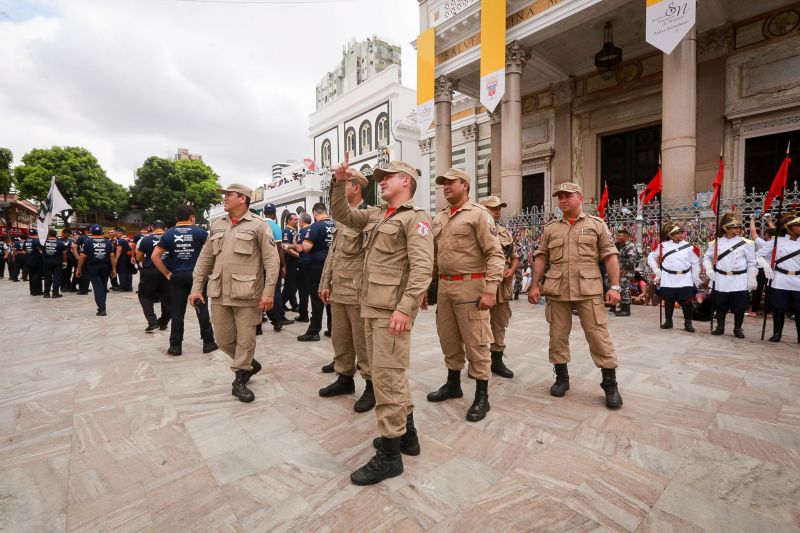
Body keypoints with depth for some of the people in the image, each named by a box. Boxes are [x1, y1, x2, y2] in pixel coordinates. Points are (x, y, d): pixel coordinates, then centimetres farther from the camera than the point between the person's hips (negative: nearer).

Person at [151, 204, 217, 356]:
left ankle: (175, 345, 13)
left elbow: (155, 256, -1)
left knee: (177, 312, 7)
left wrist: (167, 273, 4)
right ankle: (208, 342, 10)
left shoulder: (168, 234, 4)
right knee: (202, 309, 5)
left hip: (177, 277, 2)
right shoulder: (200, 232, -1)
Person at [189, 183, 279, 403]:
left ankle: (239, 379, 21)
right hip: (219, 293, 6)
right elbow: (205, 258, 16)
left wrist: (269, 292, -16)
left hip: (247, 294, -5)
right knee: (223, 339, 12)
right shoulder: (216, 226, 13)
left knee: (245, 339, 4)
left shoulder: (258, 226, -4)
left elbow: (272, 260, -9)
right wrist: (196, 287, 9)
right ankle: (249, 364, 35)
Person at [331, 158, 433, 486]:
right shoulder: (375, 215, 18)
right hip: (371, 307, 9)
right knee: (389, 374, 17)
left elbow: (422, 267, -17)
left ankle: (389, 454, 13)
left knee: (387, 377, -3)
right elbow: (341, 213, 27)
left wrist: (405, 308, -24)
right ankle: (406, 433, 34)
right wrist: (339, 182, 13)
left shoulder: (415, 218, -7)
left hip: (393, 310, -9)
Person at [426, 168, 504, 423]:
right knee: (449, 339, 16)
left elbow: (495, 254, -13)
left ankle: (482, 396, 16)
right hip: (444, 286, 7)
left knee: (475, 342, 1)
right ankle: (453, 384, 35)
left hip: (469, 285, -7)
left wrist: (490, 290, -20)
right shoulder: (439, 218, 15)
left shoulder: (479, 214, -6)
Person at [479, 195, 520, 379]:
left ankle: (497, 360, 27)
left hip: (503, 286, 7)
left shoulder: (506, 233, 15)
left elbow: (515, 256, 20)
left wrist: (511, 270, 0)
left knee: (500, 323, 14)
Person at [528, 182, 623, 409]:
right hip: (557, 291, 2)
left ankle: (610, 384, 16)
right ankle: (561, 378, 24)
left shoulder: (597, 224, 6)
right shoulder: (550, 229, 12)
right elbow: (541, 258, 10)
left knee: (599, 336, 0)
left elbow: (609, 256, 2)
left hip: (588, 290, -2)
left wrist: (614, 286, -5)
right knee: (557, 336, 8)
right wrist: (535, 285, 2)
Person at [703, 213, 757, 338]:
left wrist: (752, 279, -4)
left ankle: (738, 329, 22)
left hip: (739, 281, -1)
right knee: (720, 305, 9)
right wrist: (709, 269, -4)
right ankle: (720, 327, 23)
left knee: (739, 306, 6)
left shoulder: (746, 243, -3)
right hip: (721, 280, 1)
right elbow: (707, 257, 11)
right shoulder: (716, 243, 2)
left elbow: (751, 263, 0)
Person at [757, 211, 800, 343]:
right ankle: (776, 334, 16)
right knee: (779, 309, 5)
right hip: (780, 281, -2)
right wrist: (765, 265, -11)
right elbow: (759, 254, 4)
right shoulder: (777, 241, 2)